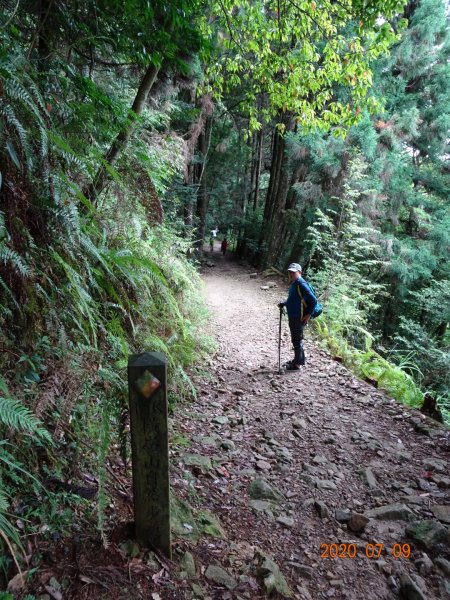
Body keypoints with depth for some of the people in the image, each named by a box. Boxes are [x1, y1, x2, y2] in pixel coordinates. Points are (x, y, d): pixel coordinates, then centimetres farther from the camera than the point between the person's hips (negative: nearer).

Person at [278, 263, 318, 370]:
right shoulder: (293, 284, 10)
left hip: (299, 318, -10)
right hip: (293, 317, 10)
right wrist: (284, 303, 9)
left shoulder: (301, 284, -19)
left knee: (297, 340, 0)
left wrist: (308, 315, -17)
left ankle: (297, 364, 11)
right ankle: (298, 359, 34)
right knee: (296, 339, 20)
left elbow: (313, 300, -22)